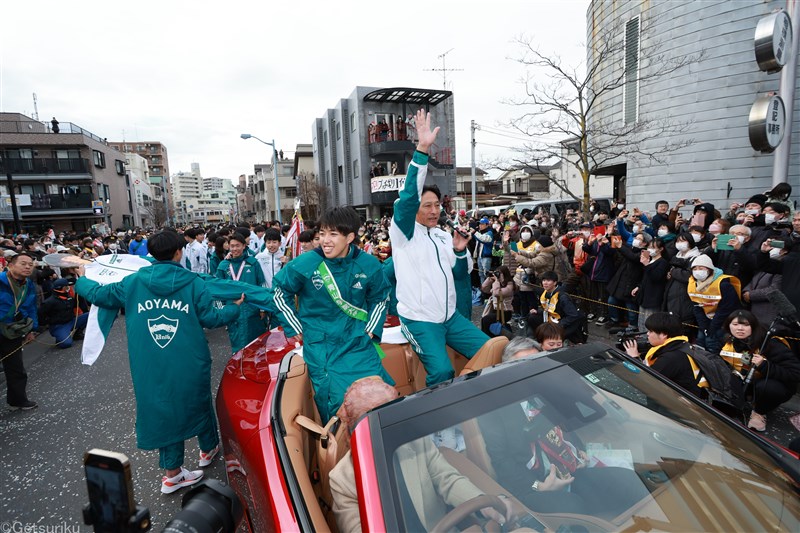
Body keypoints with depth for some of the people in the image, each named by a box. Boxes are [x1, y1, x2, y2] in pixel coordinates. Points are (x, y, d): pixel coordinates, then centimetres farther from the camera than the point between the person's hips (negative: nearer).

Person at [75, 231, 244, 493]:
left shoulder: (133, 282, -1)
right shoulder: (193, 282, -9)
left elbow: (99, 294, 11)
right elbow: (210, 318, -9)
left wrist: (81, 281, 33)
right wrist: (235, 308, 9)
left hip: (151, 367, 2)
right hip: (190, 363, -1)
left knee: (162, 406, 14)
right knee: (198, 400, 20)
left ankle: (172, 472, 21)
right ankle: (208, 448, 42)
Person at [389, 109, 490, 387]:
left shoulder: (444, 236, 12)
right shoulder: (404, 232, -7)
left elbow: (460, 276, 16)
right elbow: (408, 196, -26)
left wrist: (460, 251, -4)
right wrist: (422, 150, -33)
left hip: (450, 316, 7)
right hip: (419, 320, -6)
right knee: (442, 371, -22)